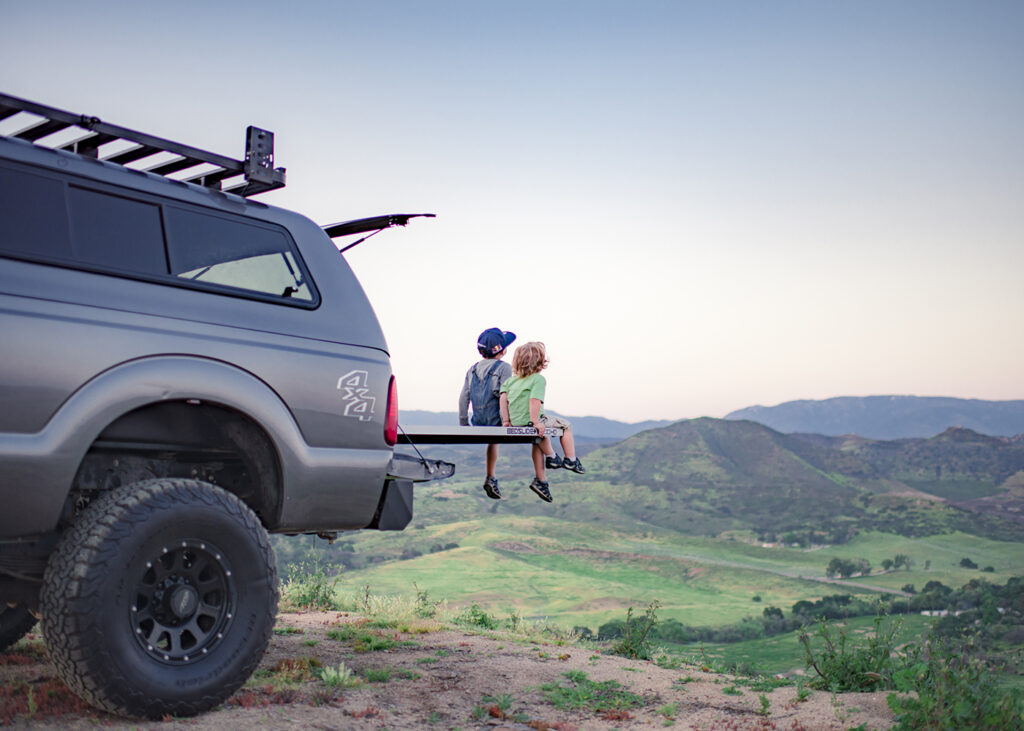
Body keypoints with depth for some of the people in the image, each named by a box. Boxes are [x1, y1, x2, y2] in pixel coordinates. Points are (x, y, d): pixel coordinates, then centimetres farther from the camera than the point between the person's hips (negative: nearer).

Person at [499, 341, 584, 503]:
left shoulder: (511, 379, 10)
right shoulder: (539, 379, -12)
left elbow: (503, 397, 2)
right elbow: (534, 400, -25)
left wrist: (506, 420, 4)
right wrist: (535, 422, -22)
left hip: (515, 423, 8)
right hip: (529, 421, -8)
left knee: (539, 439, 33)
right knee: (566, 426, 14)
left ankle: (540, 480, 32)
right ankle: (571, 460, 24)